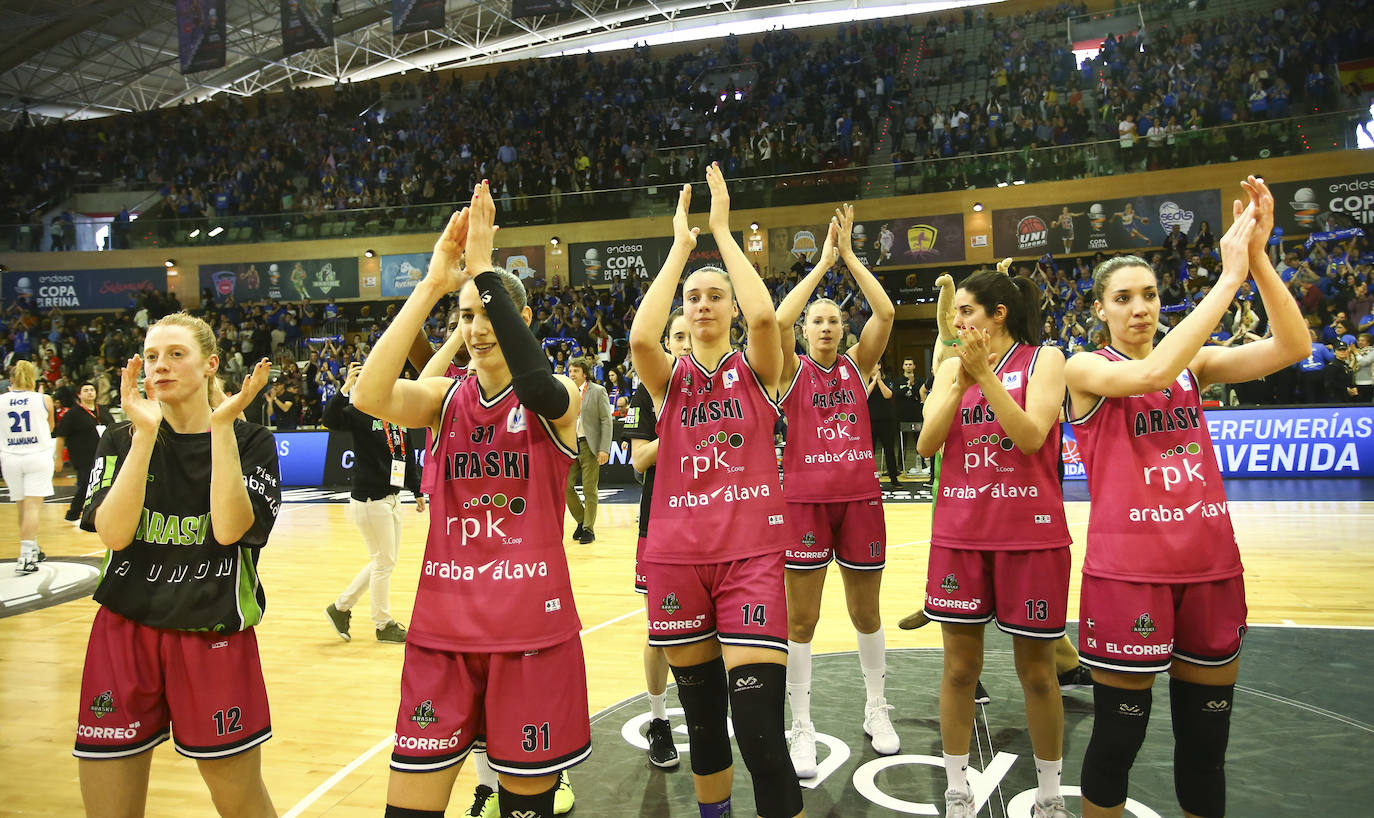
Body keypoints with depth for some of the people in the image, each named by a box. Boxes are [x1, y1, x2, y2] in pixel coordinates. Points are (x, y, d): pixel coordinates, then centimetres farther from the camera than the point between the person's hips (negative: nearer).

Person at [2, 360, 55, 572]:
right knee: (32, 507, -4)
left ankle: (33, 551, 28)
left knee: (22, 507, 14)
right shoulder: (43, 400, -4)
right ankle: (25, 557, -13)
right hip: (38, 455, -2)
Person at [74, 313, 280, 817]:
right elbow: (113, 534, -11)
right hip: (124, 633, 2)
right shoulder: (121, 440, 5)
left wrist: (222, 426, -19)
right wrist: (145, 434, -15)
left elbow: (228, 529, -16)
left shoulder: (250, 441, 0)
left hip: (215, 637, -2)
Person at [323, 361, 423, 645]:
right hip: (369, 500, -8)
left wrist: (417, 492, 19)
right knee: (384, 562, 1)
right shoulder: (359, 413, -10)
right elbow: (330, 420, -30)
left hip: (391, 498, 8)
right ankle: (383, 625, 17)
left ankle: (341, 606, 28)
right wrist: (345, 389, -40)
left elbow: (406, 458, 18)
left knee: (385, 562, 16)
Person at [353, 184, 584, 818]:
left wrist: (485, 270, -27)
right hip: (442, 626, 3)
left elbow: (539, 390, -28)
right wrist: (432, 284, -19)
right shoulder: (446, 397, 6)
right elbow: (369, 395, -15)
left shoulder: (559, 398, -2)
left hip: (531, 628, -2)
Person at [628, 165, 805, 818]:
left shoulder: (755, 370, 3)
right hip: (677, 556, 2)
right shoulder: (668, 378, 6)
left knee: (760, 735, -10)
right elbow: (640, 336, -17)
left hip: (750, 552, -2)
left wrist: (723, 233, -10)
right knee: (702, 721, 13)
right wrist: (680, 246, -8)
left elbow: (764, 316, -20)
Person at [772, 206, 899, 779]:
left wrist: (849, 255, -8)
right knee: (800, 619, 3)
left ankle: (876, 710, 32)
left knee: (865, 611, 13)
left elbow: (886, 313, -6)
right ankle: (802, 728, 15)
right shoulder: (793, 369, 1)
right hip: (805, 499, -2)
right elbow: (776, 320, -18)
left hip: (859, 497, 2)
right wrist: (822, 264, -13)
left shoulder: (857, 366, 7)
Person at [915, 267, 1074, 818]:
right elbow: (926, 443, -2)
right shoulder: (951, 367, 9)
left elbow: (1030, 436, -16)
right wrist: (962, 377, -10)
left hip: (1030, 534, -3)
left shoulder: (1043, 359, -2)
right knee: (959, 668, 8)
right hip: (959, 533, 3)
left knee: (1036, 670, 8)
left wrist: (986, 372, -18)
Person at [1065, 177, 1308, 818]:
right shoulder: (1085, 368, -4)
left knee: (1205, 742, 13)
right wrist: (1230, 274, -21)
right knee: (1117, 735, 4)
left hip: (1211, 564, 5)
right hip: (1126, 566, -4)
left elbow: (1290, 347, -5)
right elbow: (1150, 373, -24)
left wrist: (1257, 254, -14)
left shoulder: (1196, 362, 9)